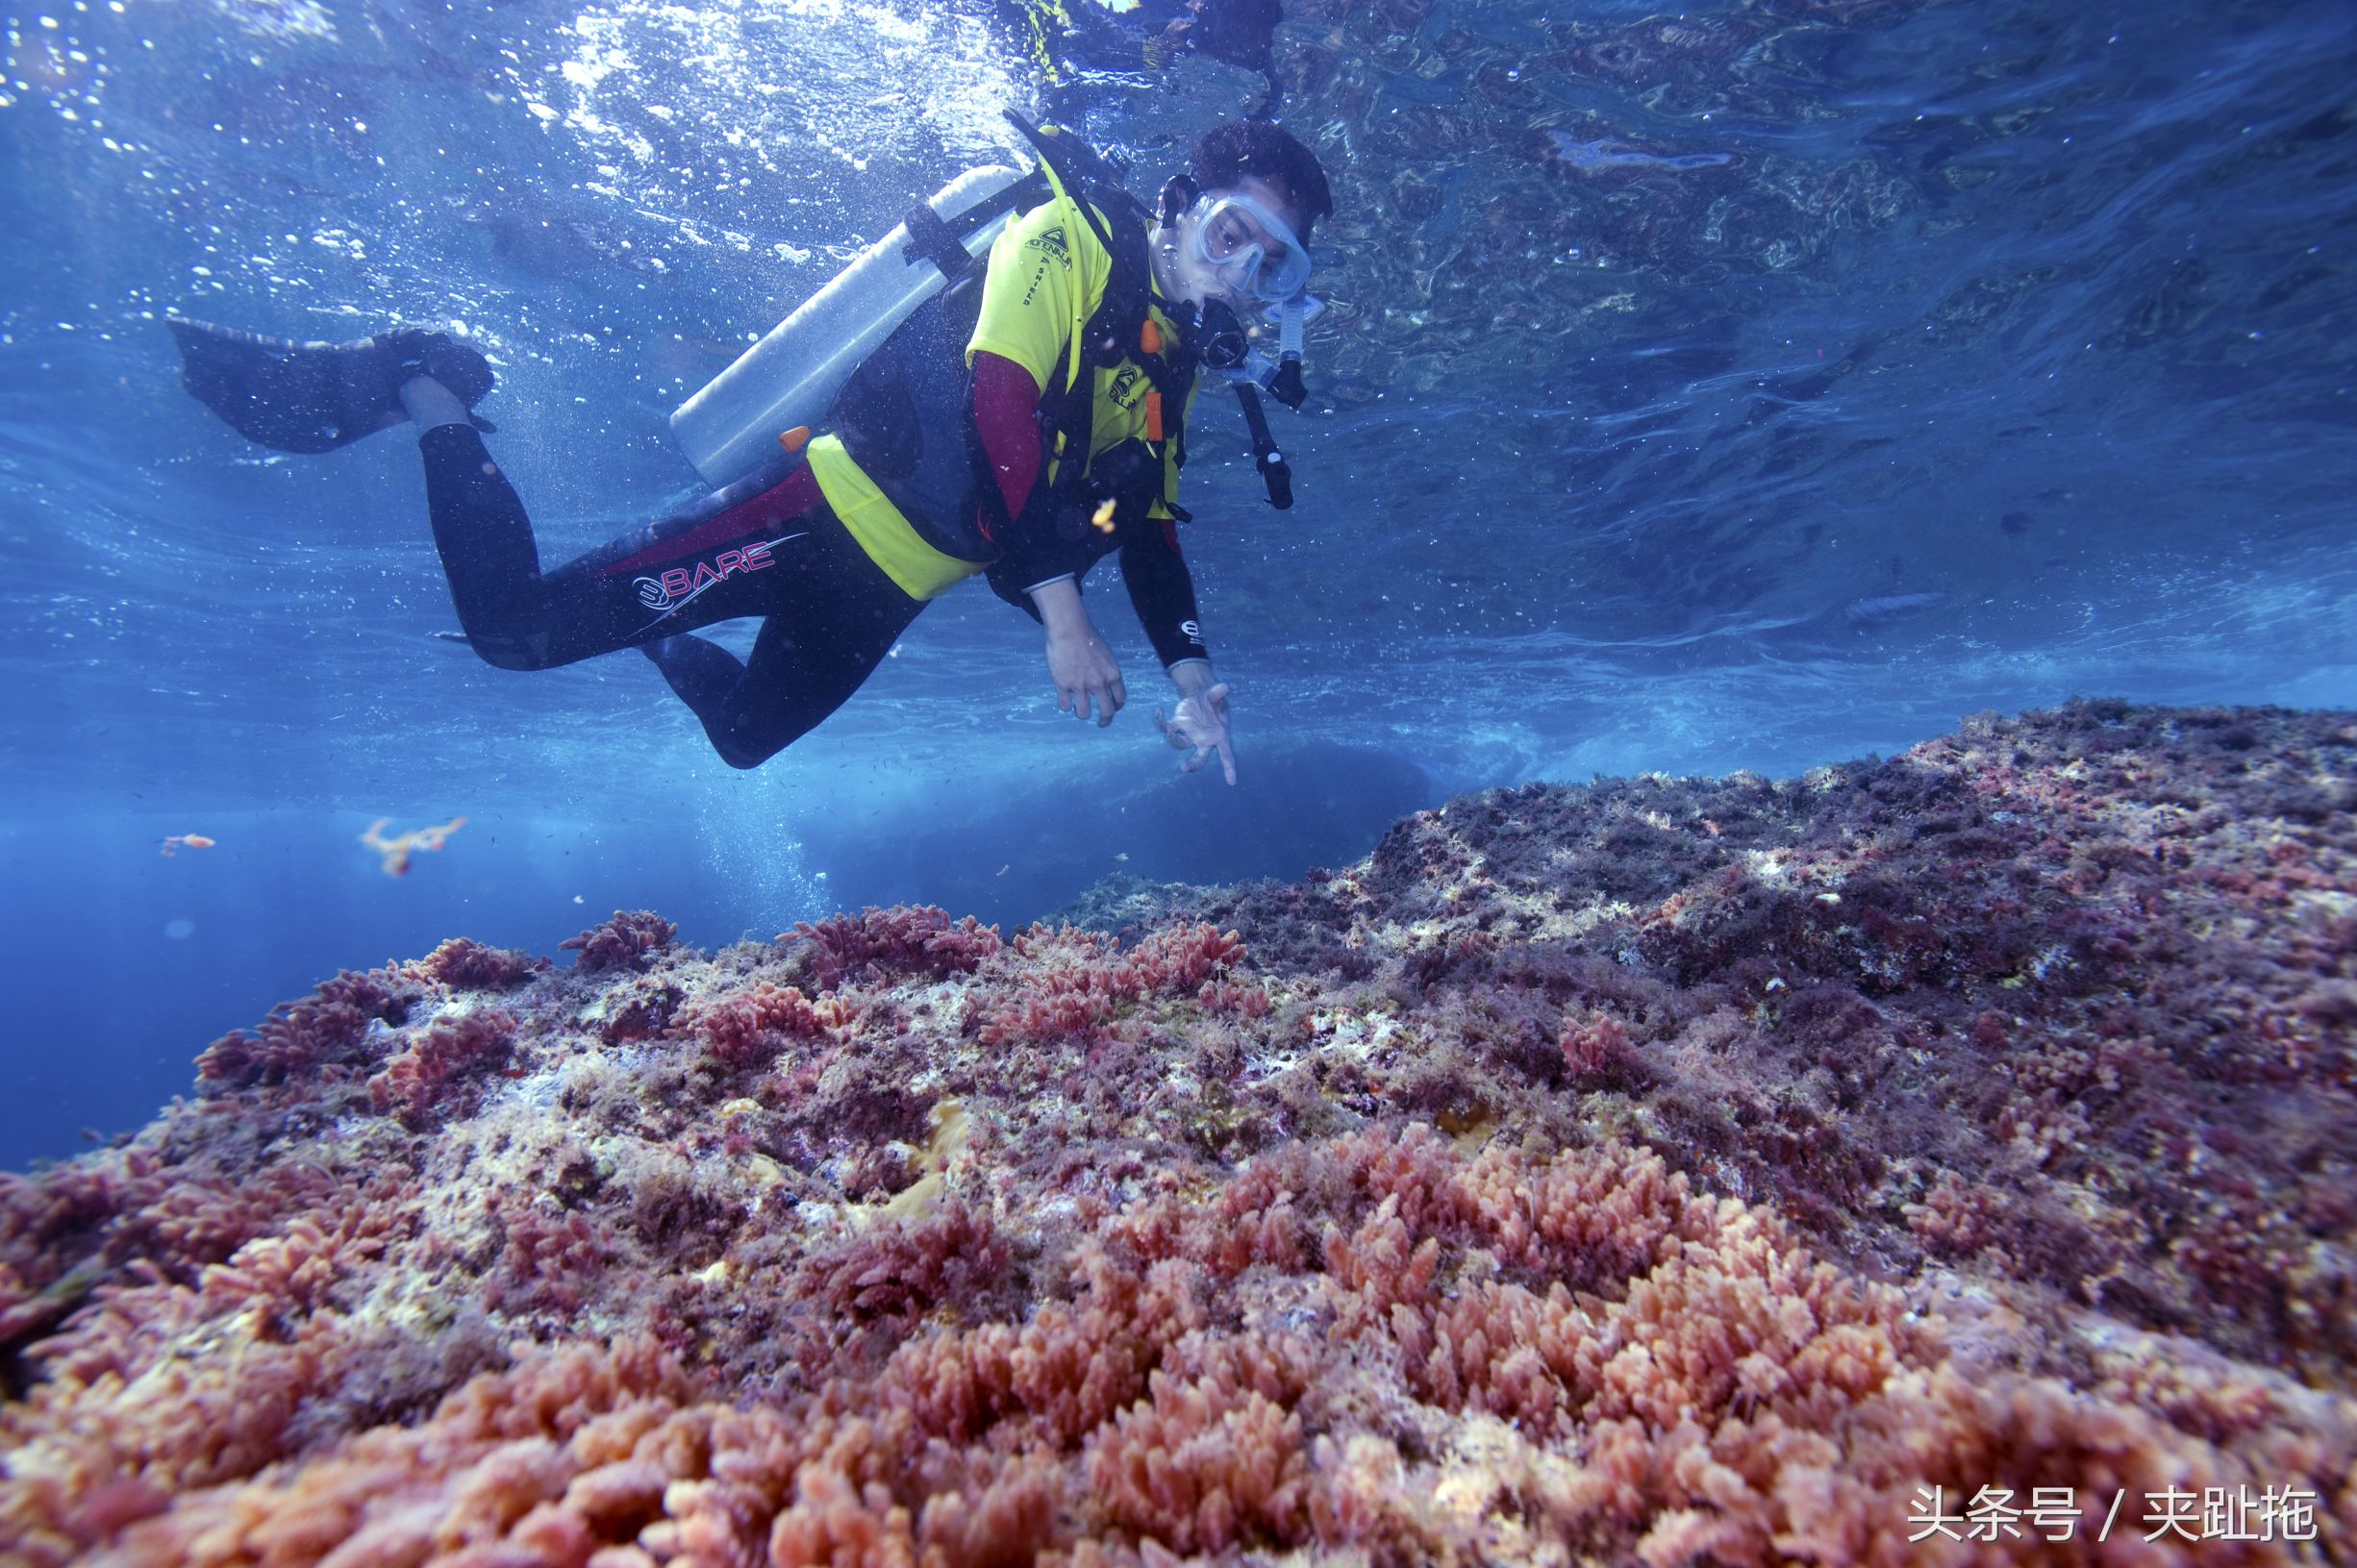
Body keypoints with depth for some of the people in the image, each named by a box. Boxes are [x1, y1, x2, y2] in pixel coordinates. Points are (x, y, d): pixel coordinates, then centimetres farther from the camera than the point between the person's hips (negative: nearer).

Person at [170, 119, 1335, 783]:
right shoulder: (1071, 239, -10)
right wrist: (1062, 614, -32)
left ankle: (663, 645, 46)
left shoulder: (1172, 375, 14)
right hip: (828, 513, -7)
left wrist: (1192, 675, 3)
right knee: (515, 625, -9)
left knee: (745, 735, 21)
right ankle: (427, 398, 12)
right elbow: (997, 405, -25)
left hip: (886, 589, 8)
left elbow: (1151, 533, 14)